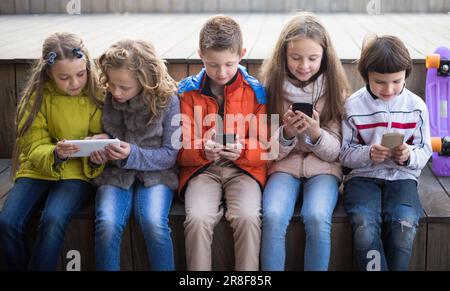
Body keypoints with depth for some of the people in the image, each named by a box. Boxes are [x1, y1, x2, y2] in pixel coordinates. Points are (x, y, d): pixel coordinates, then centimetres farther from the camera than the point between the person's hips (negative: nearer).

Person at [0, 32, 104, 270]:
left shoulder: (98, 92, -7)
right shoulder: (37, 96, -5)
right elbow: (34, 148, -4)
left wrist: (96, 158, -23)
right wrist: (55, 154, -26)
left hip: (78, 171, -2)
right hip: (39, 168, 2)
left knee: (53, 221, -30)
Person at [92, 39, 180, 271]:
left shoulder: (167, 100, -9)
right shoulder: (106, 98, -2)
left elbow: (170, 154, -6)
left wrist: (133, 155, -21)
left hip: (155, 173, -2)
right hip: (115, 173, 2)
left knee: (153, 222, -31)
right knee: (107, 225, -27)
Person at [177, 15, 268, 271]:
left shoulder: (255, 91, 2)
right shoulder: (188, 91, 2)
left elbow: (265, 148, 3)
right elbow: (182, 149, 2)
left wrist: (242, 151, -19)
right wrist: (202, 151, -20)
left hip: (244, 168, 0)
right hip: (202, 168, 0)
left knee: (248, 217, -28)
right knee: (198, 219, -27)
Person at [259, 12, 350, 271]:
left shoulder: (334, 88, -1)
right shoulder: (272, 85, -2)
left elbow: (335, 152, -1)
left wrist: (316, 133, -22)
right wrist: (287, 133, -20)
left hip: (323, 168, 0)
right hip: (284, 166, 0)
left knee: (317, 218, -29)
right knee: (272, 218, -28)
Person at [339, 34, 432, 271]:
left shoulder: (416, 106, 2)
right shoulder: (353, 106, -2)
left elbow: (424, 152, 7)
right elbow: (345, 154, 1)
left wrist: (409, 156, -16)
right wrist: (368, 154, -20)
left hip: (402, 176, 1)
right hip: (363, 176, -1)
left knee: (404, 225, -29)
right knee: (365, 225, -30)